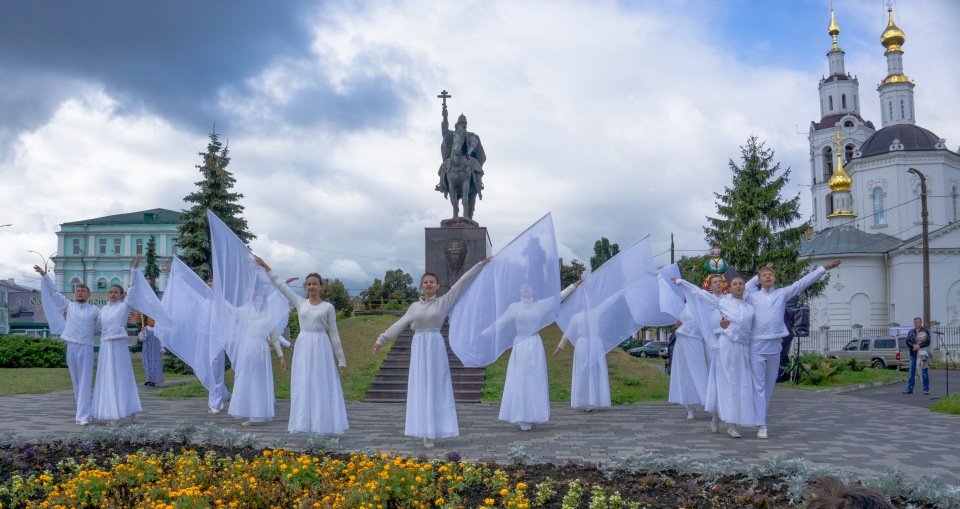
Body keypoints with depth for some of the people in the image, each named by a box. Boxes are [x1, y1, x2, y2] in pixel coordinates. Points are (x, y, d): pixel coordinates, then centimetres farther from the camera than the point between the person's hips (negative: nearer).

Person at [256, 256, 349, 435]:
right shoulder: (300, 303, 9)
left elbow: (334, 334, 3)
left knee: (322, 386, -1)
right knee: (303, 387, 3)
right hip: (303, 347, 3)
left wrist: (341, 359, 1)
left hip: (321, 347, -3)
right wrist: (266, 268, 7)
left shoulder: (328, 307, 2)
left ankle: (324, 425, 4)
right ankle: (305, 424, 10)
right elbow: (282, 286, 10)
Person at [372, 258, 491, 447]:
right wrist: (382, 339, 16)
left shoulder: (443, 302, 3)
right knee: (421, 390, 2)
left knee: (435, 388, -2)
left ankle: (432, 432, 0)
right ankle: (426, 431, 7)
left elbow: (462, 283, 1)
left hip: (436, 347, -3)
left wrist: (480, 265, 1)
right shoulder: (415, 306, 12)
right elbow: (399, 324, 17)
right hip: (419, 348, 3)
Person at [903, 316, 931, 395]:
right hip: (913, 354, 4)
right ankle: (910, 388, 10)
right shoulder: (911, 332, 14)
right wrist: (913, 346, -13)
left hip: (922, 353, -3)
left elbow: (927, 341, -5)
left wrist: (919, 346, -16)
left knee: (924, 372, 0)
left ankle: (926, 389, 6)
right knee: (912, 372, 5)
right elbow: (907, 341, 6)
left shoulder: (926, 331, 3)